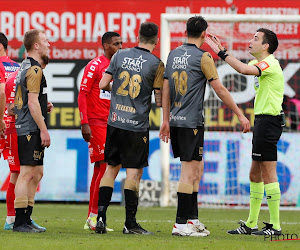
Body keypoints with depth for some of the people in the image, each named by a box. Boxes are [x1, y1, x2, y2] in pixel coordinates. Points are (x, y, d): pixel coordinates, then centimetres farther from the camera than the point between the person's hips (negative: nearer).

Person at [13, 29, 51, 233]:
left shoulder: (26, 67, 18)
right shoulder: (34, 70, -13)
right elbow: (33, 103, -18)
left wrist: (44, 106, 14)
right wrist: (43, 130, -18)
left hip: (27, 129, 10)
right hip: (31, 130, -10)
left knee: (37, 173, 13)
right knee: (27, 173, -9)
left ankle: (26, 219, 16)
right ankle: (20, 222, -9)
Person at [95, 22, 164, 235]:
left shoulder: (120, 55, 4)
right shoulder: (156, 64, -6)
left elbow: (103, 84, 5)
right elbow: (159, 100, -4)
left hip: (115, 122, 4)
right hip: (137, 125, -4)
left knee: (111, 168, 14)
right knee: (134, 172, 0)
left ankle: (101, 215, 7)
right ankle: (130, 223, 1)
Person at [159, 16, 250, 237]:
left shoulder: (173, 55, 12)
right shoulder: (202, 57, -9)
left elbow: (166, 90, 15)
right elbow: (220, 89, -8)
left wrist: (166, 120, 21)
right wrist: (240, 115, -2)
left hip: (175, 120, 7)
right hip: (192, 122, -7)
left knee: (197, 169, 15)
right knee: (189, 172, -5)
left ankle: (192, 219, 16)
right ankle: (181, 224, -6)